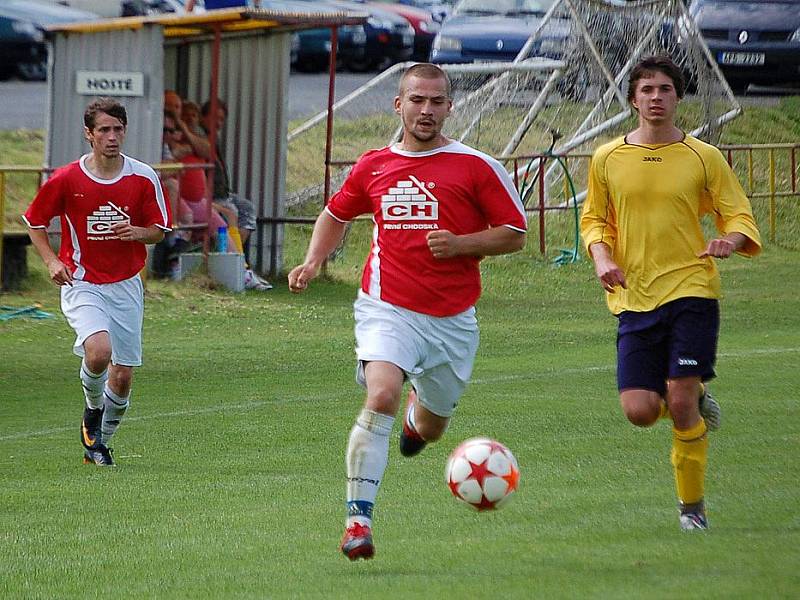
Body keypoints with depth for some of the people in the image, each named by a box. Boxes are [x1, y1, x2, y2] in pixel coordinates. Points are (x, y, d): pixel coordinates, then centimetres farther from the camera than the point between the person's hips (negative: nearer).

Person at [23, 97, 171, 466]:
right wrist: (52, 260, -8)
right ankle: (93, 409, 3)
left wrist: (136, 232, -16)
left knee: (122, 377, 2)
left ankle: (99, 443, 26)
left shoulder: (144, 178, -3)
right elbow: (35, 221, 7)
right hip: (81, 283, -3)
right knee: (98, 350, -28)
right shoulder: (66, 179, -7)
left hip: (125, 285, 3)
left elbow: (159, 230, 7)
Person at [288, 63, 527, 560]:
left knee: (429, 429, 15)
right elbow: (336, 215, 23)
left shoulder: (476, 167, -2)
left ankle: (420, 413, 56)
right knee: (381, 397, -27)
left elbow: (515, 234, 0)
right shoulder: (373, 166, 5)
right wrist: (313, 262, 6)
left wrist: (460, 244, -16)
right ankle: (358, 519, -25)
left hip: (452, 319, 1)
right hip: (388, 308, -1)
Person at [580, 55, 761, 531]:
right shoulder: (608, 160, 6)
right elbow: (594, 220, 15)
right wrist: (602, 257, -5)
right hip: (634, 297, 2)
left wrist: (730, 241, -19)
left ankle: (693, 504, 8)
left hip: (691, 290, -2)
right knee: (640, 411, -9)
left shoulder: (703, 157, 2)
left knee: (680, 401, -11)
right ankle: (696, 399, 27)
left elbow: (740, 217, 4)